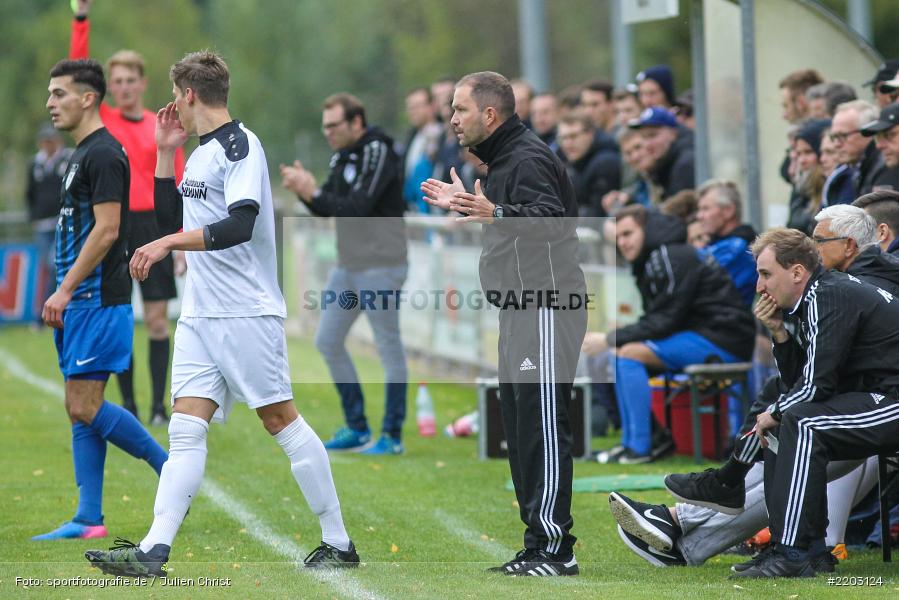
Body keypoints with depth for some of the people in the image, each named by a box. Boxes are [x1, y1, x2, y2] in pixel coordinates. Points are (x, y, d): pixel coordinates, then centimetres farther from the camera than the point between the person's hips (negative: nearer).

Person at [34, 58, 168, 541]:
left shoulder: (103, 154, -14)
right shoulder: (82, 154, 17)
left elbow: (106, 230, -20)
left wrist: (65, 289, -19)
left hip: (98, 301, -10)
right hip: (80, 302, 10)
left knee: (84, 406, -10)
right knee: (80, 409, 7)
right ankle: (88, 520, 7)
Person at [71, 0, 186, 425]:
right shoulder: (101, 120, 7)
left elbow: (178, 190, 6)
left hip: (153, 226, -1)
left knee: (157, 318, -3)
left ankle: (159, 405, -1)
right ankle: (127, 403, 6)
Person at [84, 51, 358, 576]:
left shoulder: (240, 146, -10)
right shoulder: (201, 153, 17)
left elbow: (240, 225, -23)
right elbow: (171, 220, 25)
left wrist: (168, 244, -24)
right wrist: (165, 153, 18)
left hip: (246, 312, -8)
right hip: (200, 315, 8)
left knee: (281, 420, -4)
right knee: (186, 429, -1)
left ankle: (339, 543, 5)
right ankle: (153, 551, -10)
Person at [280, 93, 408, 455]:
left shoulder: (377, 153, -14)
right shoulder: (342, 157, 13)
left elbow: (357, 207, -22)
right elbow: (326, 210, 13)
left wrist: (313, 193, -21)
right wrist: (304, 191, -4)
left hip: (380, 265, -10)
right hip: (348, 264, 10)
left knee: (388, 346, -3)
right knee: (328, 342, 11)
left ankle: (392, 436, 2)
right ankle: (357, 427, 19)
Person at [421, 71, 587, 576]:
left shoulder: (529, 159, -13)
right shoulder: (504, 158, 19)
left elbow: (548, 218, -26)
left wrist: (496, 213, -38)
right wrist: (466, 206, 30)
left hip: (546, 311, -11)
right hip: (521, 312, 11)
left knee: (543, 426, -11)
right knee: (521, 427, 12)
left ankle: (555, 548, -10)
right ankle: (540, 544, 16)